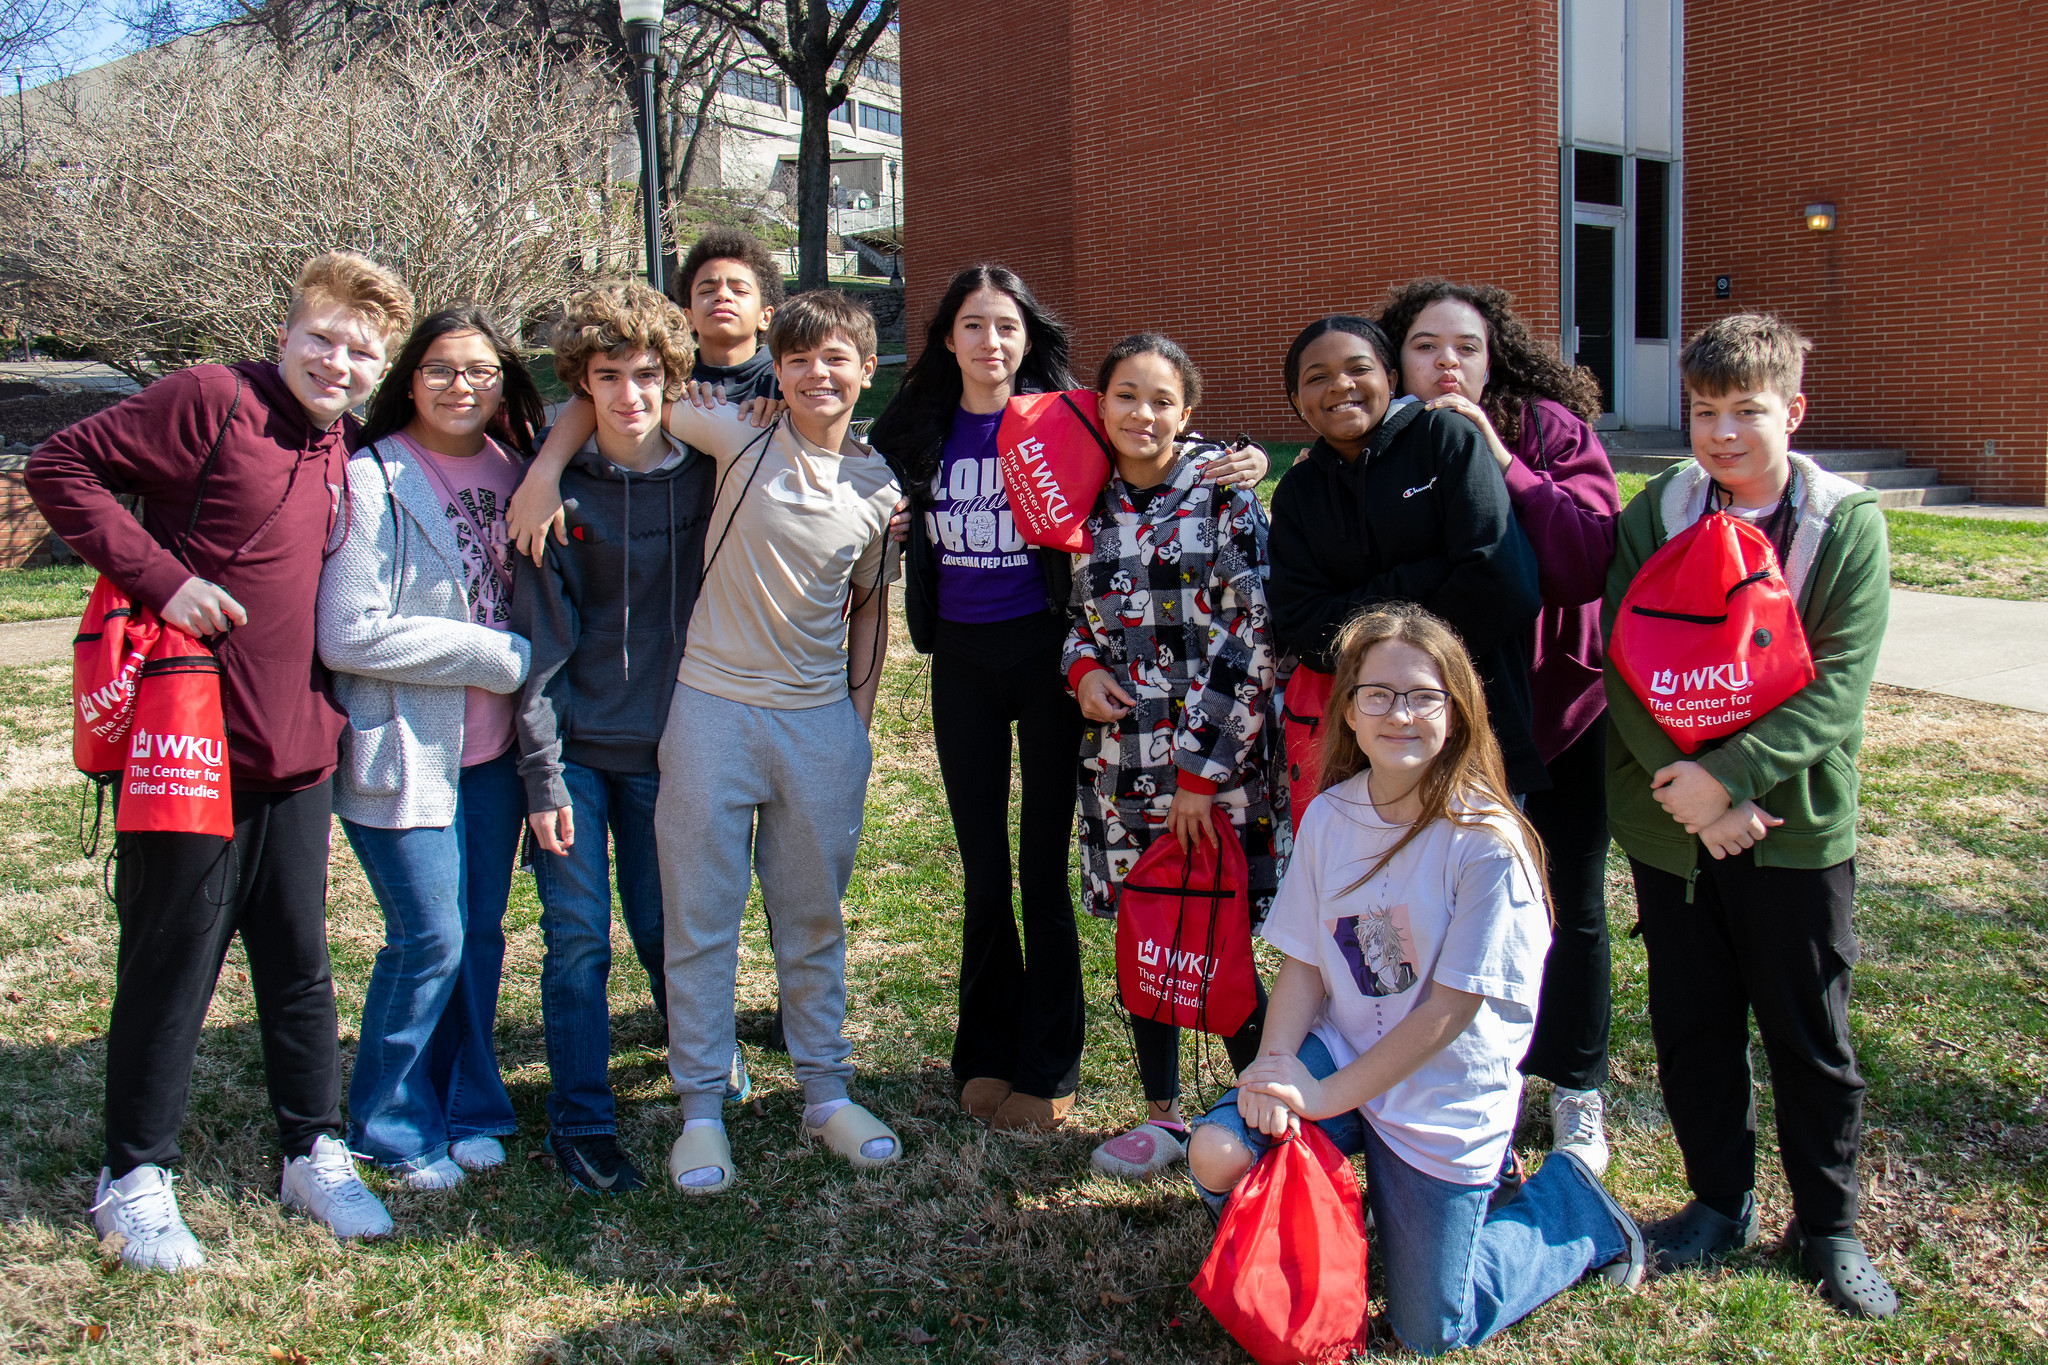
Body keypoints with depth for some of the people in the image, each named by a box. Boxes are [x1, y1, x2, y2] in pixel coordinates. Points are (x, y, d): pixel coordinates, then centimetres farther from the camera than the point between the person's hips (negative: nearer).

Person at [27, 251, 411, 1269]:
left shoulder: (344, 447, 12)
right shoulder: (211, 400, -8)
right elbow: (60, 467, -10)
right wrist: (160, 574, -17)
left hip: (296, 746, 6)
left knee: (300, 958, 13)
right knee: (171, 964, 4)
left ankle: (314, 1154, 26)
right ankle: (135, 1177, 20)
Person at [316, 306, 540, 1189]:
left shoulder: (512, 472, 8)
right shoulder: (371, 480, -12)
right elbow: (349, 635, -18)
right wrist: (500, 657, -15)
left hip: (492, 748, 6)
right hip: (403, 749, -6)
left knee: (481, 933, 12)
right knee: (430, 939, -2)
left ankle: (467, 1109, 29)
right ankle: (391, 1126, 18)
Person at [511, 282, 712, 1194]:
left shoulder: (703, 477, -1)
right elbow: (539, 633, -8)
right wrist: (542, 771, -10)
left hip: (662, 744, 2)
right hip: (573, 743, -2)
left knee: (664, 930, 11)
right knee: (579, 938, 0)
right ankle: (580, 1125, 13)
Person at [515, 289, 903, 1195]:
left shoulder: (879, 490, 4)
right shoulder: (741, 439, -4)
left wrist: (860, 712, 10)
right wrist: (546, 467, -12)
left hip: (822, 721, 2)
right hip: (713, 706, -2)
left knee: (814, 916, 13)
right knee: (700, 916, 4)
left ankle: (825, 1093, 27)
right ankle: (701, 1110, 18)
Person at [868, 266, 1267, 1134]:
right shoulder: (917, 429, 4)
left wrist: (1235, 469, -21)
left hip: (1042, 649, -3)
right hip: (959, 661, 3)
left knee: (1043, 866, 2)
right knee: (981, 867, 12)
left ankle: (1045, 1069, 16)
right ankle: (986, 1054, 27)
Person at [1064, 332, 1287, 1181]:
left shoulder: (1223, 496, -8)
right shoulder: (1090, 502, 7)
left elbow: (1253, 638, -12)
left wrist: (1204, 768, -13)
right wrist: (1082, 666, -3)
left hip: (1216, 759, -5)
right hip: (1120, 757, 5)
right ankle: (1162, 1114, 27)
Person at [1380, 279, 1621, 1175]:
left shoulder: (1550, 431, -10)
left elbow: (1591, 561, -24)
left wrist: (1502, 462, -27)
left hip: (1561, 705, -1)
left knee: (1569, 907, 11)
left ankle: (1576, 1092, 31)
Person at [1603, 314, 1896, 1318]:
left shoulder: (1848, 525, -5)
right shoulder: (1653, 515, 0)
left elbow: (1838, 687, -12)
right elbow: (1621, 662, -6)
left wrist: (1726, 774, -22)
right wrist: (1684, 784, -17)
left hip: (1795, 822, -2)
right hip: (1670, 821, 2)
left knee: (1810, 1037, 10)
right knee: (1692, 1027, 12)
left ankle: (1827, 1224, 29)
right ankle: (1720, 1203, 32)